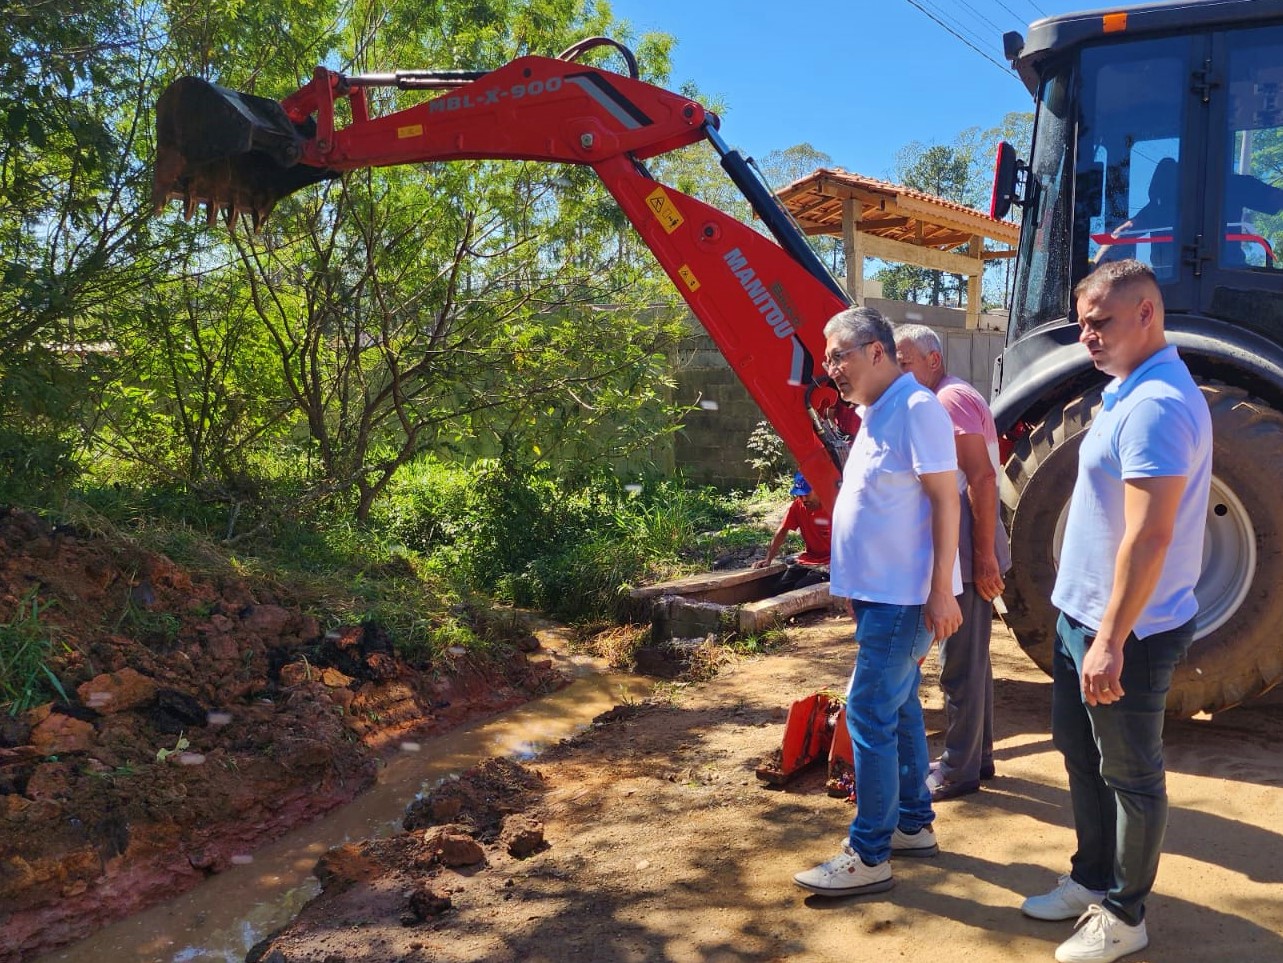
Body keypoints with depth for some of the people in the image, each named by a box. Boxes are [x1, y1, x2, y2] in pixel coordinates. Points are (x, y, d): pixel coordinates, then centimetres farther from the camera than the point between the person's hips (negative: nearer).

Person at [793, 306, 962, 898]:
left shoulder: (916, 407, -15)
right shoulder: (875, 414, 13)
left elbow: (945, 498, -18)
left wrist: (941, 590, -21)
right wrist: (856, 585, 19)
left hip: (906, 596, -10)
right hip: (878, 591, 10)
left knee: (869, 714, -6)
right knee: (899, 708, 17)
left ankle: (869, 856, 4)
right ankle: (914, 825, 31)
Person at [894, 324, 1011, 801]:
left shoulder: (951, 399, -14)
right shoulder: (936, 402, 17)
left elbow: (981, 479, -21)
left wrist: (985, 556, -22)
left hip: (968, 556, -10)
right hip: (957, 556, 10)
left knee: (961, 663, -1)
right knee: (970, 659, 17)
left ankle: (959, 770, 9)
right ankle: (977, 756, 28)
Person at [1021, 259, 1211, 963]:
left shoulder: (1156, 405, -23)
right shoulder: (1128, 392, 10)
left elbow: (1148, 537, -28)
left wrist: (1111, 639, -27)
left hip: (1126, 631, -10)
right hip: (1085, 615, 10)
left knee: (1129, 775, 6)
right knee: (1081, 751, 21)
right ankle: (1093, 878, 38)